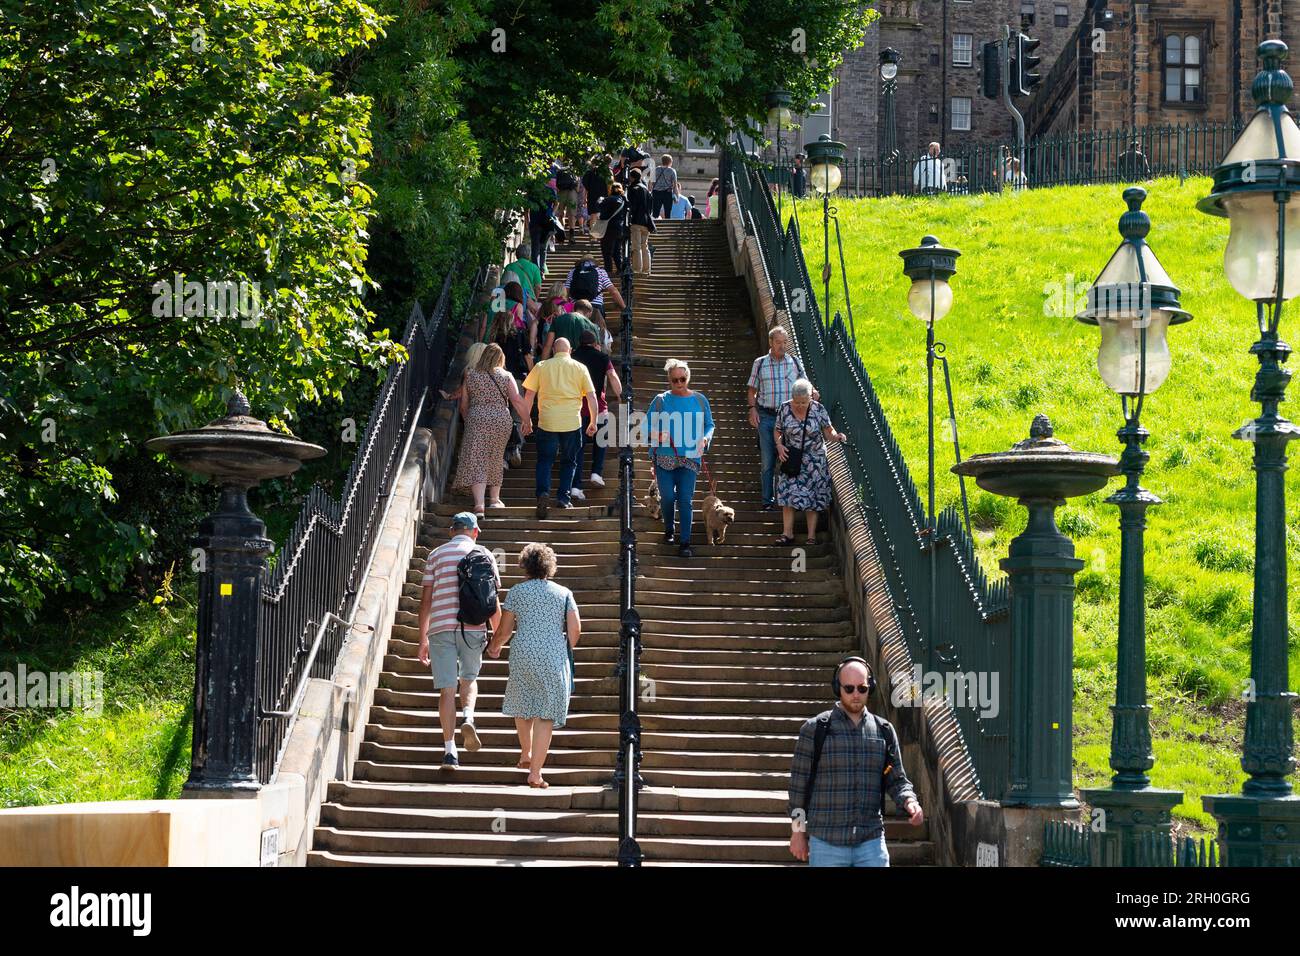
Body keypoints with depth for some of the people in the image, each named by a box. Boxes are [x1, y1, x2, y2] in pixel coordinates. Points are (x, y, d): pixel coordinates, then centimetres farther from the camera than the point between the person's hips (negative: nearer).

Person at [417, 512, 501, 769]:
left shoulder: (436, 555, 10)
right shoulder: (484, 555, 8)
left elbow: (426, 599, 6)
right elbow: (494, 601, 5)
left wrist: (423, 639, 10)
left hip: (441, 628, 0)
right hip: (474, 628, 0)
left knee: (447, 689, 2)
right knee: (469, 678, 21)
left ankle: (450, 749, -2)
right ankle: (468, 719, -6)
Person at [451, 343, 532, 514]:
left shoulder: (470, 375, 4)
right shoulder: (506, 376, 0)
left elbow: (463, 405, 8)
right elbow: (517, 401, -7)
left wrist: (467, 421, 23)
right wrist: (526, 421, 3)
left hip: (477, 420, -1)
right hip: (502, 421, 1)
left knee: (476, 462, -4)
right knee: (496, 460, 19)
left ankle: (479, 504, -19)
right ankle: (494, 499, 29)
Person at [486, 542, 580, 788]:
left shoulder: (516, 591, 4)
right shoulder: (564, 593, 6)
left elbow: (504, 629, 5)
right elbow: (575, 630, 2)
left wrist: (494, 647, 26)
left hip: (522, 655, 1)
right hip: (554, 658, -1)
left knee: (522, 705, 24)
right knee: (545, 714, -1)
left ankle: (526, 755, 37)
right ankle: (535, 772, -8)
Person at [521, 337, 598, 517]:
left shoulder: (541, 367, 4)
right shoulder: (580, 368, 5)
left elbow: (529, 396, 3)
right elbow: (591, 397, 3)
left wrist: (526, 420, 11)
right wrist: (593, 422, 10)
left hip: (547, 421, 0)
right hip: (572, 422, 0)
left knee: (544, 460, 7)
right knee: (569, 461, 15)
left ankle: (543, 492, -14)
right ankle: (563, 497, 7)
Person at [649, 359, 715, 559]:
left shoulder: (699, 400, 7)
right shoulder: (661, 400, 3)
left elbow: (709, 424, 13)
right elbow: (649, 426, 5)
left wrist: (705, 438, -7)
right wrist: (657, 435, -16)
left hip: (689, 458, 0)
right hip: (664, 458, 0)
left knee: (686, 500, -6)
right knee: (667, 497, 2)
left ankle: (685, 543, -2)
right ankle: (669, 531, 30)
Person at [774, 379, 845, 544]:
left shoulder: (818, 409, -10)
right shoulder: (785, 409, -6)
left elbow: (828, 431, -3)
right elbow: (777, 431, 5)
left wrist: (836, 436, -23)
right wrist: (779, 445, -12)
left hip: (814, 460, -1)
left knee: (812, 497, 2)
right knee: (788, 494, -5)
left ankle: (811, 535, 7)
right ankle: (787, 533, 1)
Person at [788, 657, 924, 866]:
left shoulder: (884, 731, 8)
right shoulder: (815, 729, -1)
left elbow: (897, 780, 12)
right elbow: (799, 783, 2)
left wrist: (909, 801, -9)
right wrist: (798, 831, 2)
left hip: (871, 841, 2)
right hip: (827, 842, -2)